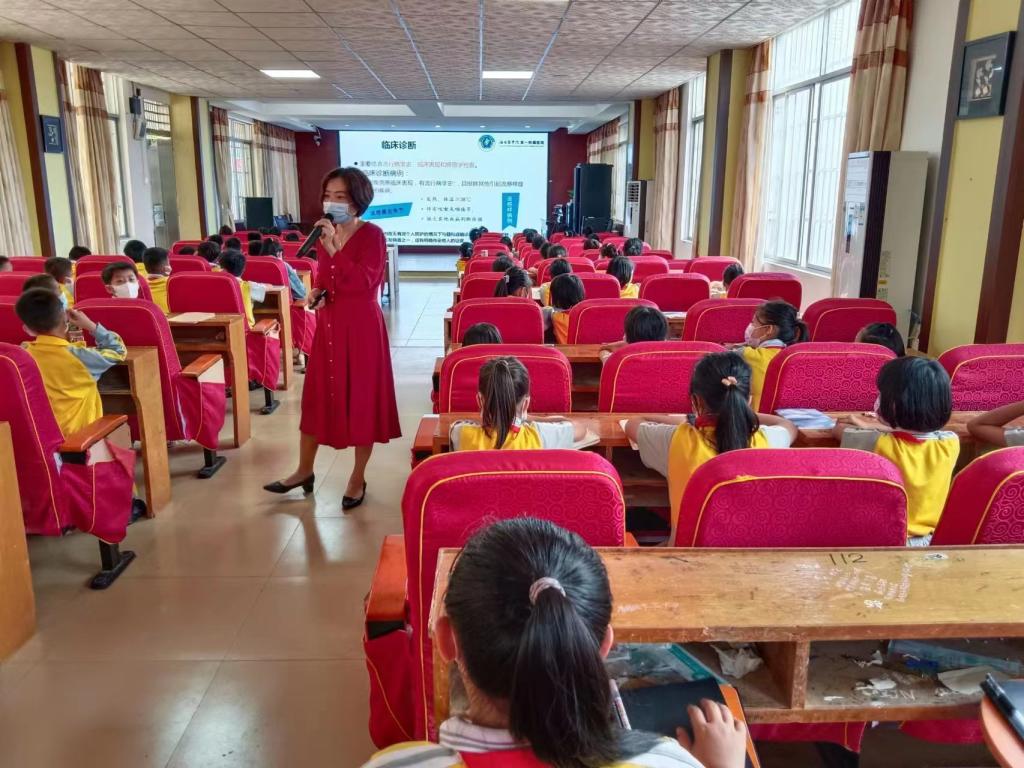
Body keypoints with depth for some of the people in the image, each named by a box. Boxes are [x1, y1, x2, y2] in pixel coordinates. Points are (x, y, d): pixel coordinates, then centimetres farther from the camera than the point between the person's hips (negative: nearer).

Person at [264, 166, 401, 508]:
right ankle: (304, 470, 28)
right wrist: (315, 292, 2)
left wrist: (333, 248, -25)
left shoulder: (372, 234, -10)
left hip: (362, 327, -7)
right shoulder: (326, 233, 10)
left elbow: (364, 282, -22)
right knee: (317, 396, 13)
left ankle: (358, 478, 18)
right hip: (329, 325, 7)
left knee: (361, 399, 3)